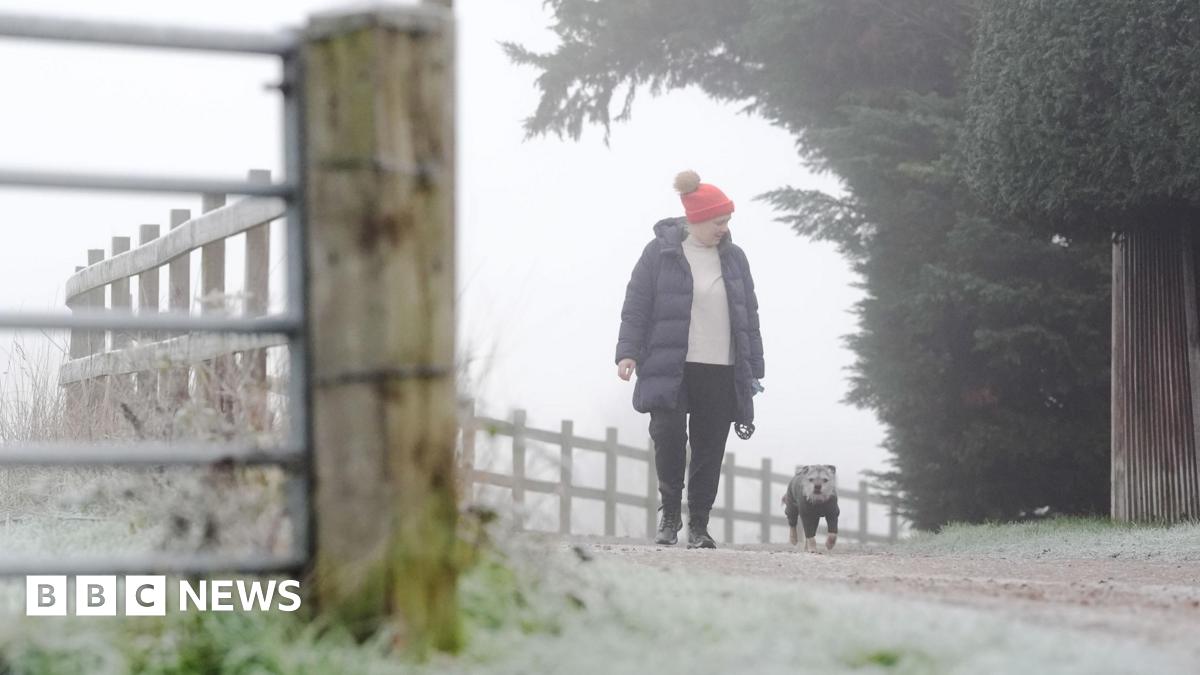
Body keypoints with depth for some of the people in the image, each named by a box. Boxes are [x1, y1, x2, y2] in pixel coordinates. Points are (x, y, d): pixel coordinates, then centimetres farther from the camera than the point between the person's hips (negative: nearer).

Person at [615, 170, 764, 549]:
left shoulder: (733, 258, 12)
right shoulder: (661, 252, 1)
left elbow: (749, 315, 16)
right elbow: (636, 304, 1)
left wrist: (754, 368, 13)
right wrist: (628, 351, -9)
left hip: (721, 373, 3)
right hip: (670, 369, -3)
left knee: (710, 449, 2)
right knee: (668, 433, -19)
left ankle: (699, 525, 12)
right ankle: (670, 512, 0)